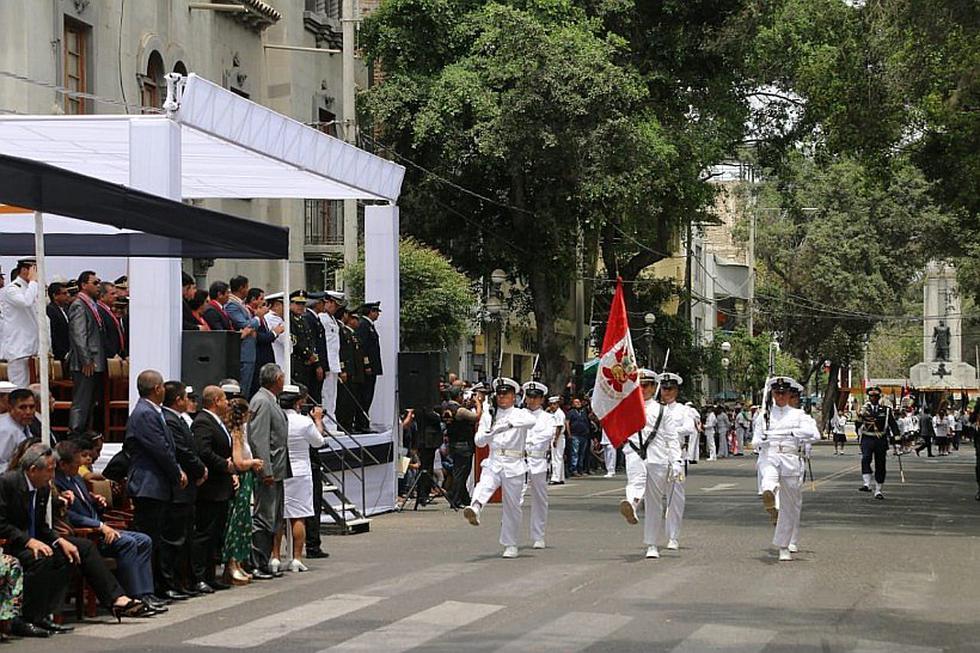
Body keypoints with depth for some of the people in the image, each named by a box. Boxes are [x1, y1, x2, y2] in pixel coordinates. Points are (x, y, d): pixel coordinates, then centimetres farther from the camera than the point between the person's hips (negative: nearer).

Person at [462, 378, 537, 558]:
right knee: (484, 485, -30)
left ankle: (510, 545, 13)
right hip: (493, 463, 2)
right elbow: (479, 441, 15)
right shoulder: (491, 416, 17)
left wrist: (510, 424, -33)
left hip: (513, 464, -2)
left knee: (512, 506, 2)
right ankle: (474, 509, -59)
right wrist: (489, 432, -8)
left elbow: (531, 421, -18)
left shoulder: (519, 414, 6)